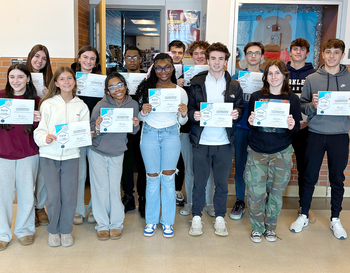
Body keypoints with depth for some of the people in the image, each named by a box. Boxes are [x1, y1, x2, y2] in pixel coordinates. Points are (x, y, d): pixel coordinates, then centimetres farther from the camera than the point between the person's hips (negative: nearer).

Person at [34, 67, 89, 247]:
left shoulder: (81, 106, 7)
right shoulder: (48, 104, 0)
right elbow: (39, 130, -3)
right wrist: (45, 138, -24)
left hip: (71, 155, 2)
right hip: (49, 155, -1)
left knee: (69, 196, 3)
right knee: (53, 196, -1)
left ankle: (66, 230, 24)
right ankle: (53, 230, 22)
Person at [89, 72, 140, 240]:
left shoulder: (133, 104, -3)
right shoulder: (101, 105, -13)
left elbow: (134, 132, 5)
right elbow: (91, 128, -10)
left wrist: (136, 125, -16)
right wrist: (97, 127, -31)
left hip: (117, 152, 2)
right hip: (98, 151, -1)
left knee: (115, 188, 6)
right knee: (100, 187, 3)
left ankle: (116, 223, 21)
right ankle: (102, 224, 17)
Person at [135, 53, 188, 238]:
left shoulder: (180, 91, 4)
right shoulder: (146, 88, 3)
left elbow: (182, 122, 9)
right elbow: (139, 117, 7)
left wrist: (184, 114, -12)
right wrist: (143, 112, -15)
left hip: (170, 135, 0)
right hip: (149, 134, 0)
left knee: (168, 177, 4)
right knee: (152, 177, 6)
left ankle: (168, 221, 18)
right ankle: (151, 220, 20)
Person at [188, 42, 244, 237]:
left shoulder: (234, 86, 8)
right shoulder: (196, 83, 5)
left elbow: (241, 108, 11)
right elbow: (189, 107, 6)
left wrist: (237, 114, -10)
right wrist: (193, 115, -15)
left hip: (225, 142, 1)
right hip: (201, 140, -1)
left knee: (222, 182, 10)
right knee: (199, 181, 6)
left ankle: (220, 218, 26)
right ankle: (197, 217, 22)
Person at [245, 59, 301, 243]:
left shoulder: (293, 99, 3)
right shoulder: (256, 96, 2)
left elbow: (297, 127, 5)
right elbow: (249, 124, 6)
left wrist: (292, 127, -17)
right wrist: (250, 122, -16)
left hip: (281, 152, 0)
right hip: (257, 151, 0)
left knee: (276, 191, 7)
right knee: (256, 191, 0)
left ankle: (270, 227, 26)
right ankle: (257, 227, 20)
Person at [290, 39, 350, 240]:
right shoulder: (312, 79, 3)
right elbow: (302, 107, 4)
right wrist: (313, 105, -16)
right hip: (316, 134, 0)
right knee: (310, 177, 8)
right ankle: (304, 216, 24)